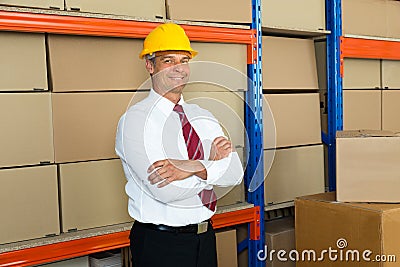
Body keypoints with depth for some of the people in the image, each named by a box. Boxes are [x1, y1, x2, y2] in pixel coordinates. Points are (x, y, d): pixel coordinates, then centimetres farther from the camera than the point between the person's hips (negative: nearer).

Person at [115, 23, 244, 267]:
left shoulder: (202, 117, 7)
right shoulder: (135, 120, -13)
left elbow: (235, 174, -5)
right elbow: (166, 191, -23)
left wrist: (194, 168, -21)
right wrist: (212, 163, -14)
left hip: (205, 237, 6)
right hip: (159, 245, -5)